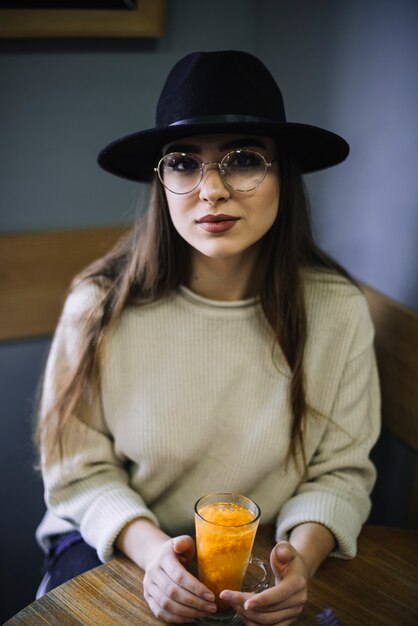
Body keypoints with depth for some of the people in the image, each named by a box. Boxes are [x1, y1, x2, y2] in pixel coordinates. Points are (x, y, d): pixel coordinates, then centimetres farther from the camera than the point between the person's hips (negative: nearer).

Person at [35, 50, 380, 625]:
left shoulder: (338, 310, -11)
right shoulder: (100, 307, -14)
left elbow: (340, 471, -4)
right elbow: (81, 470, -6)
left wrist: (302, 556, -23)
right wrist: (151, 550, -23)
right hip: (119, 546, -1)